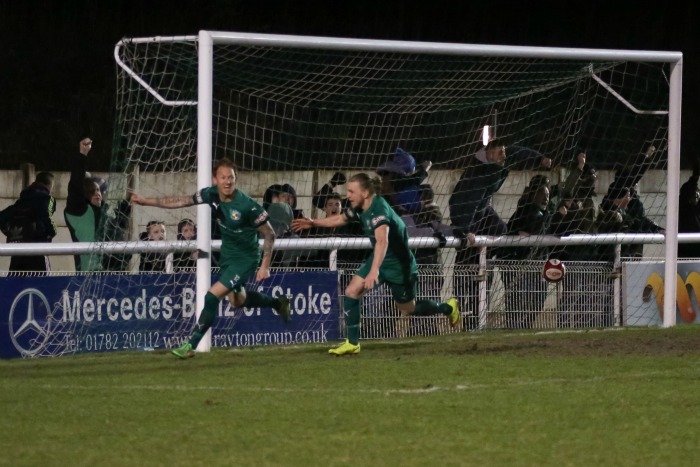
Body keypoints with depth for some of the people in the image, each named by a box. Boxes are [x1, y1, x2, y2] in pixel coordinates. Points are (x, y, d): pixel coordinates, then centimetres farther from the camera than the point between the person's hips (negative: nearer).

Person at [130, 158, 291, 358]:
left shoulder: (247, 205, -28)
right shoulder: (211, 194, -12)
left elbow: (269, 234, -18)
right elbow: (180, 201, -2)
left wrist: (265, 266, -20)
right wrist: (146, 201, -3)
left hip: (245, 259, -7)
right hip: (227, 254, 7)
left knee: (212, 297, -16)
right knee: (237, 300, 24)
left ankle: (191, 345, -5)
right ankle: (277, 303, 50)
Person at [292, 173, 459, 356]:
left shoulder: (378, 210, -32)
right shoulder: (360, 208, -6)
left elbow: (382, 241, -48)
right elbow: (341, 219, 18)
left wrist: (374, 271, -60)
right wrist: (313, 223, 19)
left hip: (398, 265, -8)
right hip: (380, 260, 8)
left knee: (408, 310, 9)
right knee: (351, 292, -8)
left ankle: (448, 307, 36)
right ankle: (352, 343, 0)